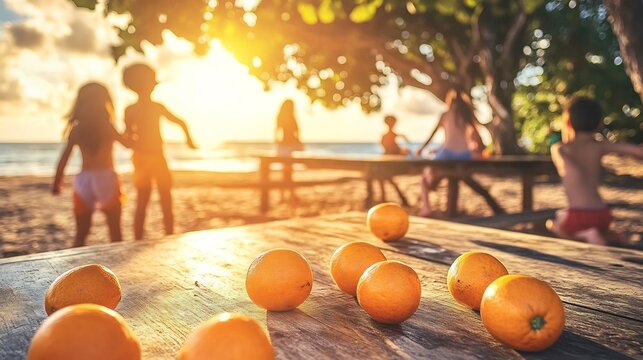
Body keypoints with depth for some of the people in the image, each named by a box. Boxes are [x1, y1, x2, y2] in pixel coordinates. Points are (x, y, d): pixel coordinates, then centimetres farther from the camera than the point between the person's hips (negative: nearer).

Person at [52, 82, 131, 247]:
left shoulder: (76, 130, 1)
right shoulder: (107, 127, -4)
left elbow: (64, 158, 2)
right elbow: (128, 143, 8)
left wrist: (56, 183, 12)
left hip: (83, 180, 2)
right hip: (106, 179, -2)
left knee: (81, 232, 11)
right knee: (115, 230, 8)